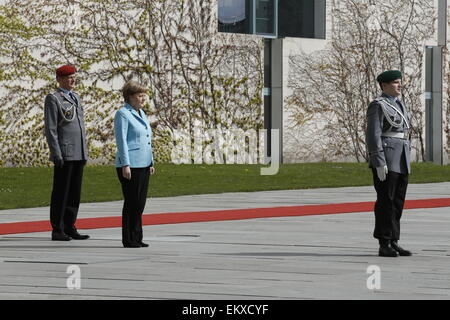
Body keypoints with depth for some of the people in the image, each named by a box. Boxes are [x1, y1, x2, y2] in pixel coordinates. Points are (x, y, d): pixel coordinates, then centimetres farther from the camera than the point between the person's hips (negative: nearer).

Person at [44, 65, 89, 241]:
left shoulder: (76, 98, 18)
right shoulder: (53, 99, -5)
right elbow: (50, 129, -10)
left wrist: (85, 153, 18)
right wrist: (56, 154, -17)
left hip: (79, 154, 7)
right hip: (64, 153, -7)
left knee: (74, 192, 7)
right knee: (61, 192, -4)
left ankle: (69, 228, 12)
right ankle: (57, 230, 0)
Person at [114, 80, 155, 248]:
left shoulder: (141, 113, 17)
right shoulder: (123, 114, -9)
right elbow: (121, 140, -15)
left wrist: (151, 163, 18)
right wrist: (125, 165, -20)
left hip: (143, 165, 8)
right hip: (130, 165, -8)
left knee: (140, 203, 8)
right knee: (132, 202, -5)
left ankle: (136, 238, 13)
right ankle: (128, 240, 0)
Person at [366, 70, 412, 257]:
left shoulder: (399, 105, 18)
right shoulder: (378, 106, -9)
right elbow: (373, 136, -15)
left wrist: (406, 163, 19)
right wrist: (379, 163, -21)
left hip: (401, 161, 9)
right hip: (384, 158, -9)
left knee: (397, 202, 7)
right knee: (386, 201, -7)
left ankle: (393, 243, 12)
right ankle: (384, 246, -3)